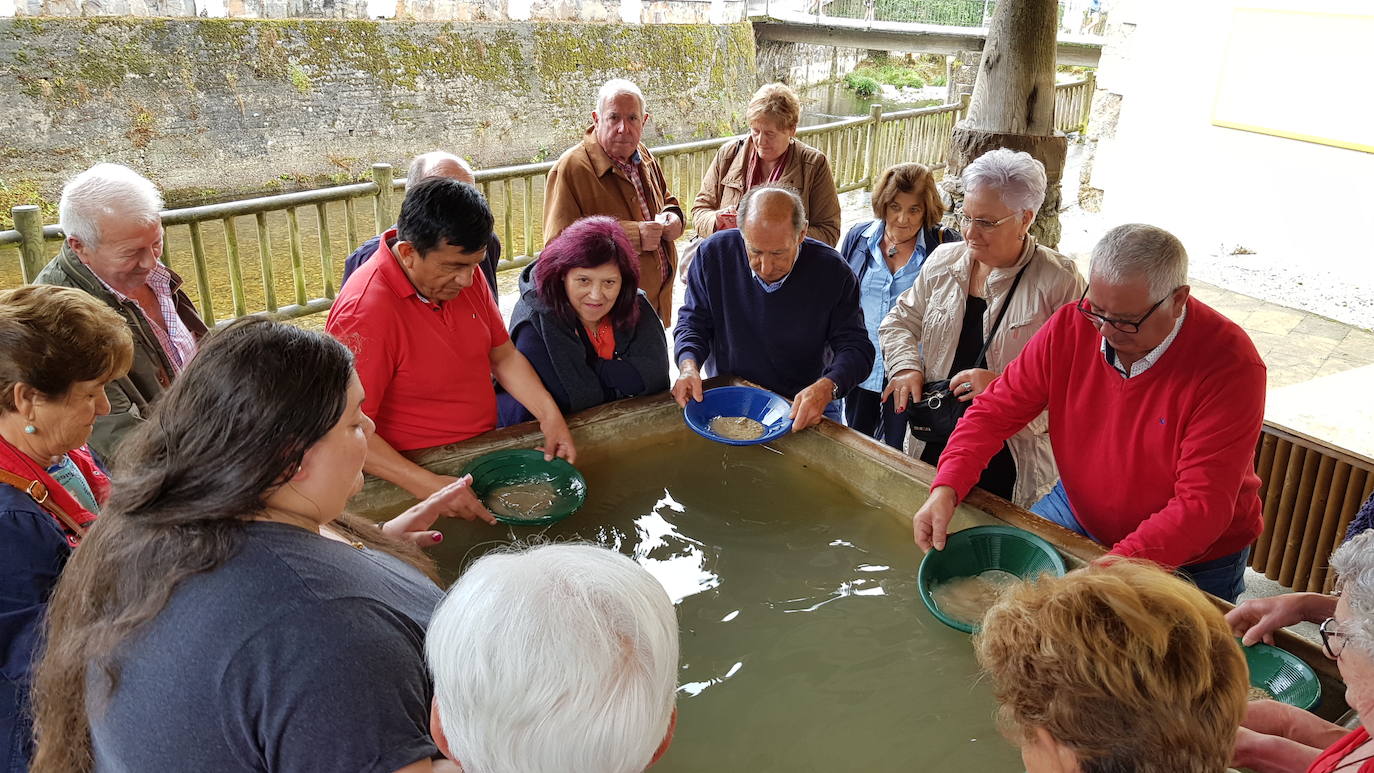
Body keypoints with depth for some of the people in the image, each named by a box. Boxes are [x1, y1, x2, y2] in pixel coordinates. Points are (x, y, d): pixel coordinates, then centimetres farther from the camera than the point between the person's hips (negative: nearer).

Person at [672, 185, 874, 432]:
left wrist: (826, 388, -32)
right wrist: (688, 366, -19)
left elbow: (855, 346, -12)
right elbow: (693, 322, 2)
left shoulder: (832, 272, -14)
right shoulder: (714, 254, -10)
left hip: (804, 406, 2)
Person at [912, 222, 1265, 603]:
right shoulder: (1073, 325, -15)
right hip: (1077, 511, 4)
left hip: (1190, 560, -3)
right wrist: (945, 489, -25)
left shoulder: (1231, 365, -27)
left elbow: (1201, 507, -30)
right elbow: (996, 410, -9)